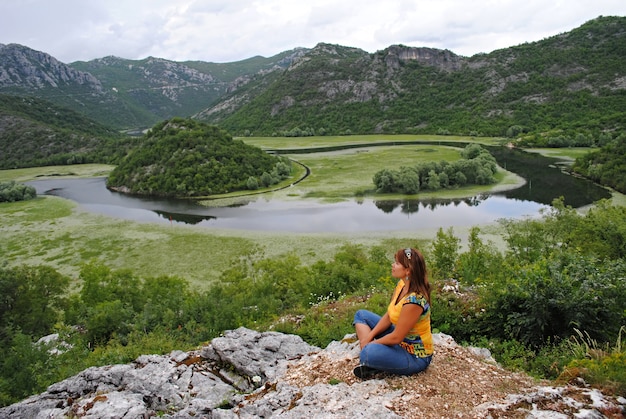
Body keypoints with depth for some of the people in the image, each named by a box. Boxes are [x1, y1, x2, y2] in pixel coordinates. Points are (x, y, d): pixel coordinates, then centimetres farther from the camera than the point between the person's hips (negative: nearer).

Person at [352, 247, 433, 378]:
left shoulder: (414, 300, -30)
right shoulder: (402, 284, -3)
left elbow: (396, 337, -24)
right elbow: (388, 316, 6)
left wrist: (372, 343, -10)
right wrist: (369, 336, -4)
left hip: (415, 356, -10)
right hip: (401, 337, 10)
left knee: (369, 353, -36)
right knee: (361, 315, 9)